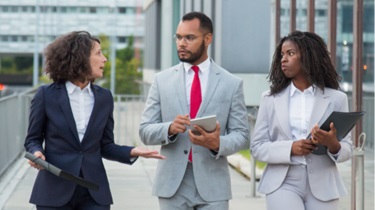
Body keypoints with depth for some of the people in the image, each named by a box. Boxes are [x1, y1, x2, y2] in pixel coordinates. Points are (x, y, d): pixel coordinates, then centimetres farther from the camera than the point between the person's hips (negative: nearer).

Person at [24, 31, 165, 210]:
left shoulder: (104, 97, 8)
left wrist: (132, 152, -8)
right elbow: (33, 138, 6)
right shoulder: (47, 94, -2)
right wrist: (37, 152, -17)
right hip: (55, 190, -3)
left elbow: (105, 145, 10)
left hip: (94, 192, 3)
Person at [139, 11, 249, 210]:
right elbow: (145, 131, 4)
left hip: (212, 184, -1)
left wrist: (218, 143, -20)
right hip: (172, 184, 1)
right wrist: (169, 128, -17)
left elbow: (241, 135, 2)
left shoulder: (231, 83, 3)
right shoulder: (162, 80, 7)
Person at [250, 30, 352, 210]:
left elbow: (347, 150, 4)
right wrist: (290, 148, -15)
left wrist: (333, 145, -20)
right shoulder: (270, 99, 7)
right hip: (282, 184, -1)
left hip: (322, 186, 1)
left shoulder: (336, 99, 5)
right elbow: (256, 147, 3)